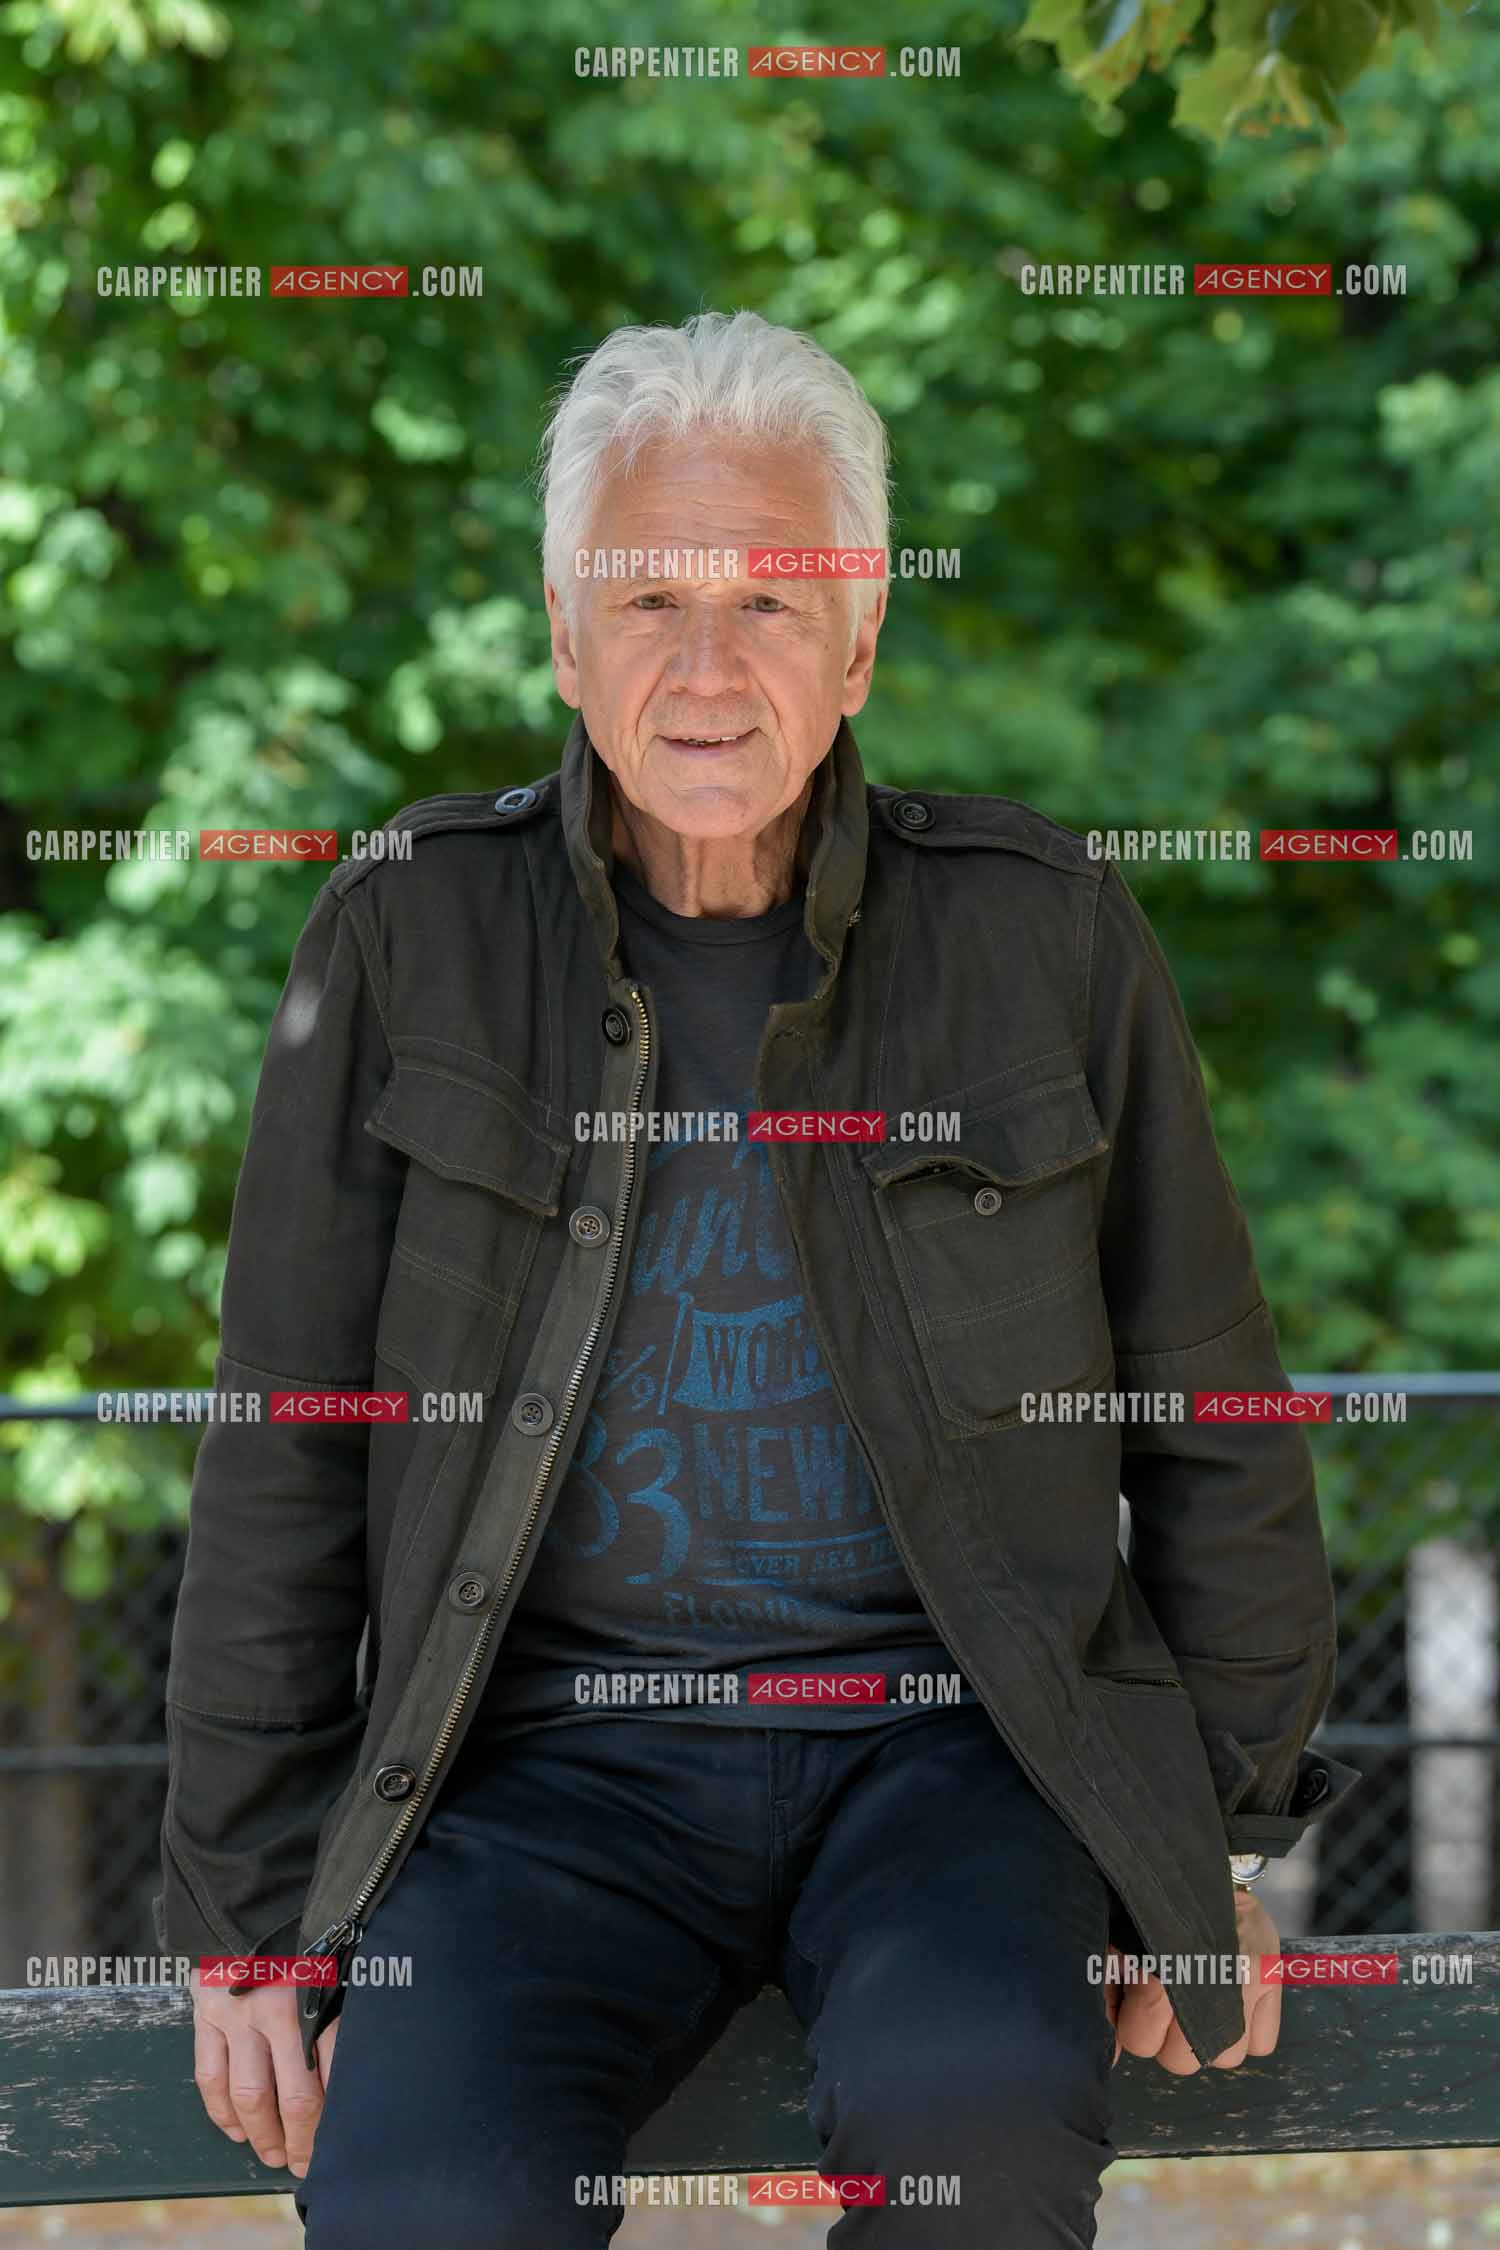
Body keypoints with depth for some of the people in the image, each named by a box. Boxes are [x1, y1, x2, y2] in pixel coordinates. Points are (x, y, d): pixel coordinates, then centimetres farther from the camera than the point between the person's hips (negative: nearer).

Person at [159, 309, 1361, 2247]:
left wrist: (1222, 1848, 9)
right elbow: (285, 1460, 4)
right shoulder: (410, 939, 0)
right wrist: (244, 1915, 2)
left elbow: (1208, 1429, 10)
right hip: (565, 1750, 0)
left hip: (953, 1734, 0)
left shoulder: (1045, 936, 1)